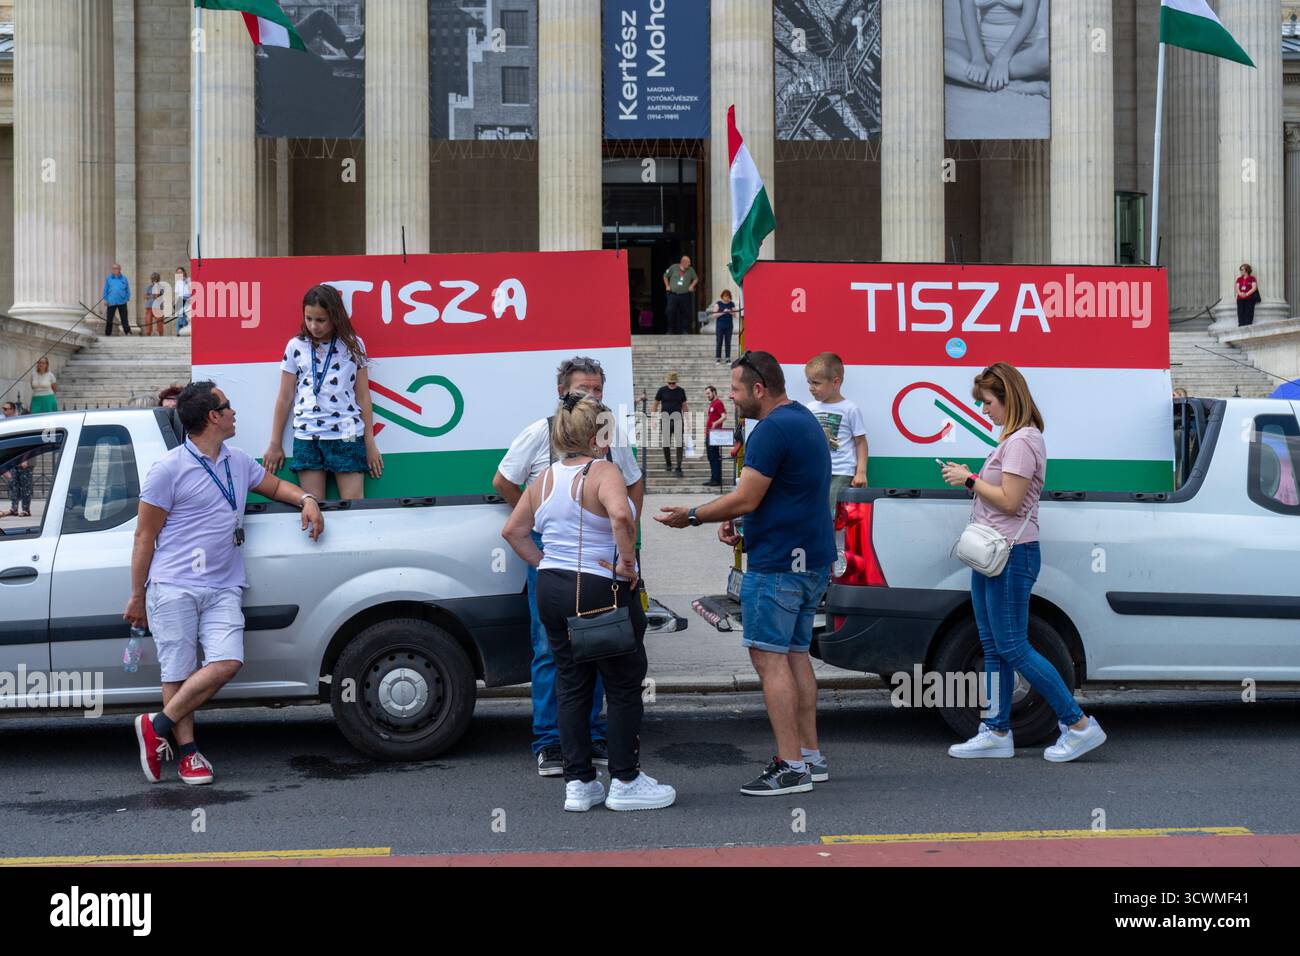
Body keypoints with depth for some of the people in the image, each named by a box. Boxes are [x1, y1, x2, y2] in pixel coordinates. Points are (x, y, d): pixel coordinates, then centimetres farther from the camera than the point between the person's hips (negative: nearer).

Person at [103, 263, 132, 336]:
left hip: (122, 302, -1)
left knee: (124, 319, -1)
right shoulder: (108, 278, 6)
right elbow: (105, 289, 8)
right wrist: (105, 299, 2)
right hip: (111, 302, 1)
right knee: (109, 319, 6)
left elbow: (127, 290, 10)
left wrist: (127, 299, 2)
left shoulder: (124, 279, 5)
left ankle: (127, 332, 3)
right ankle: (108, 334, 14)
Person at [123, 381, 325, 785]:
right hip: (174, 588, -5)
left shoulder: (238, 463, 15)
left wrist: (307, 500, 11)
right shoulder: (169, 469, -3)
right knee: (178, 672, -3)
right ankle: (188, 752, 8)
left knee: (227, 663, -12)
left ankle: (159, 725, 0)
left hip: (223, 589, 5)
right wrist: (136, 596, 1)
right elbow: (145, 536, 0)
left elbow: (275, 485, 33)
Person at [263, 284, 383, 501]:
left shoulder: (353, 345, 4)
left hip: (347, 435, -1)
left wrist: (370, 442, 5)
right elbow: (284, 398, 10)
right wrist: (275, 444, 11)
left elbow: (363, 396, 7)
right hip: (306, 436, 1)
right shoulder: (295, 346, 6)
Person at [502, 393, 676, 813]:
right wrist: (627, 562, -21)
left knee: (571, 686, 13)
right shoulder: (603, 472, -14)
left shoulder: (545, 478, 9)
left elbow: (512, 530, 14)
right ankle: (625, 782, 11)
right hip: (601, 591, -7)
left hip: (552, 590, 7)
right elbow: (620, 515, -33)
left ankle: (578, 783, 16)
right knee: (624, 687, 6)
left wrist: (543, 563, 16)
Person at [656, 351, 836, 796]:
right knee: (795, 654, 14)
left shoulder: (773, 429, -17)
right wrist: (737, 522, 11)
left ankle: (790, 767, -7)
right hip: (811, 559, 10)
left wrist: (691, 516, -7)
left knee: (769, 656, -7)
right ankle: (811, 756, 17)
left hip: (778, 563, -10)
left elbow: (746, 498, -19)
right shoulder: (805, 420, 16)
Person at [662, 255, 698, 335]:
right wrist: (667, 286, 5)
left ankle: (684, 329, 9)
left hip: (685, 295, 1)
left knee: (685, 313, -1)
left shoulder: (690, 270, 4)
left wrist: (692, 286, 4)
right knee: (671, 311, -6)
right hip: (673, 294, -1)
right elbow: (665, 276, 12)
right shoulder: (673, 267, 0)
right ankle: (671, 330, 5)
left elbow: (696, 278, 19)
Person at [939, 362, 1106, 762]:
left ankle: (1079, 725, -3)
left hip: (1011, 554, -11)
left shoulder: (1022, 441, -15)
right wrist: (969, 480, 8)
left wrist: (969, 479, -12)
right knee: (994, 647, 11)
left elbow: (1009, 500, -21)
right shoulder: (1012, 438, 17)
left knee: (1012, 648, -8)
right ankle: (997, 732, 17)